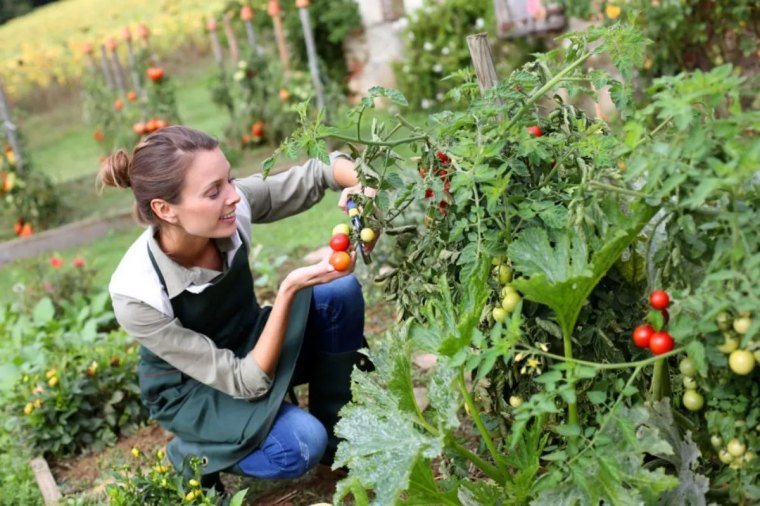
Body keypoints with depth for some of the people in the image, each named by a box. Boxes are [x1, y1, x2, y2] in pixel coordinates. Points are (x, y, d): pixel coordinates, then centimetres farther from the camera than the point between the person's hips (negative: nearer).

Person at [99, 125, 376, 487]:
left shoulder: (231, 206, -24)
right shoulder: (137, 294, -34)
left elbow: (317, 171, -10)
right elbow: (248, 382, -31)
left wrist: (364, 186, -32)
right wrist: (289, 290, -40)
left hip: (250, 346, 5)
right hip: (191, 389, -5)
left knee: (342, 291, -19)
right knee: (302, 443, -29)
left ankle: (335, 432, 1)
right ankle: (194, 457, 2)